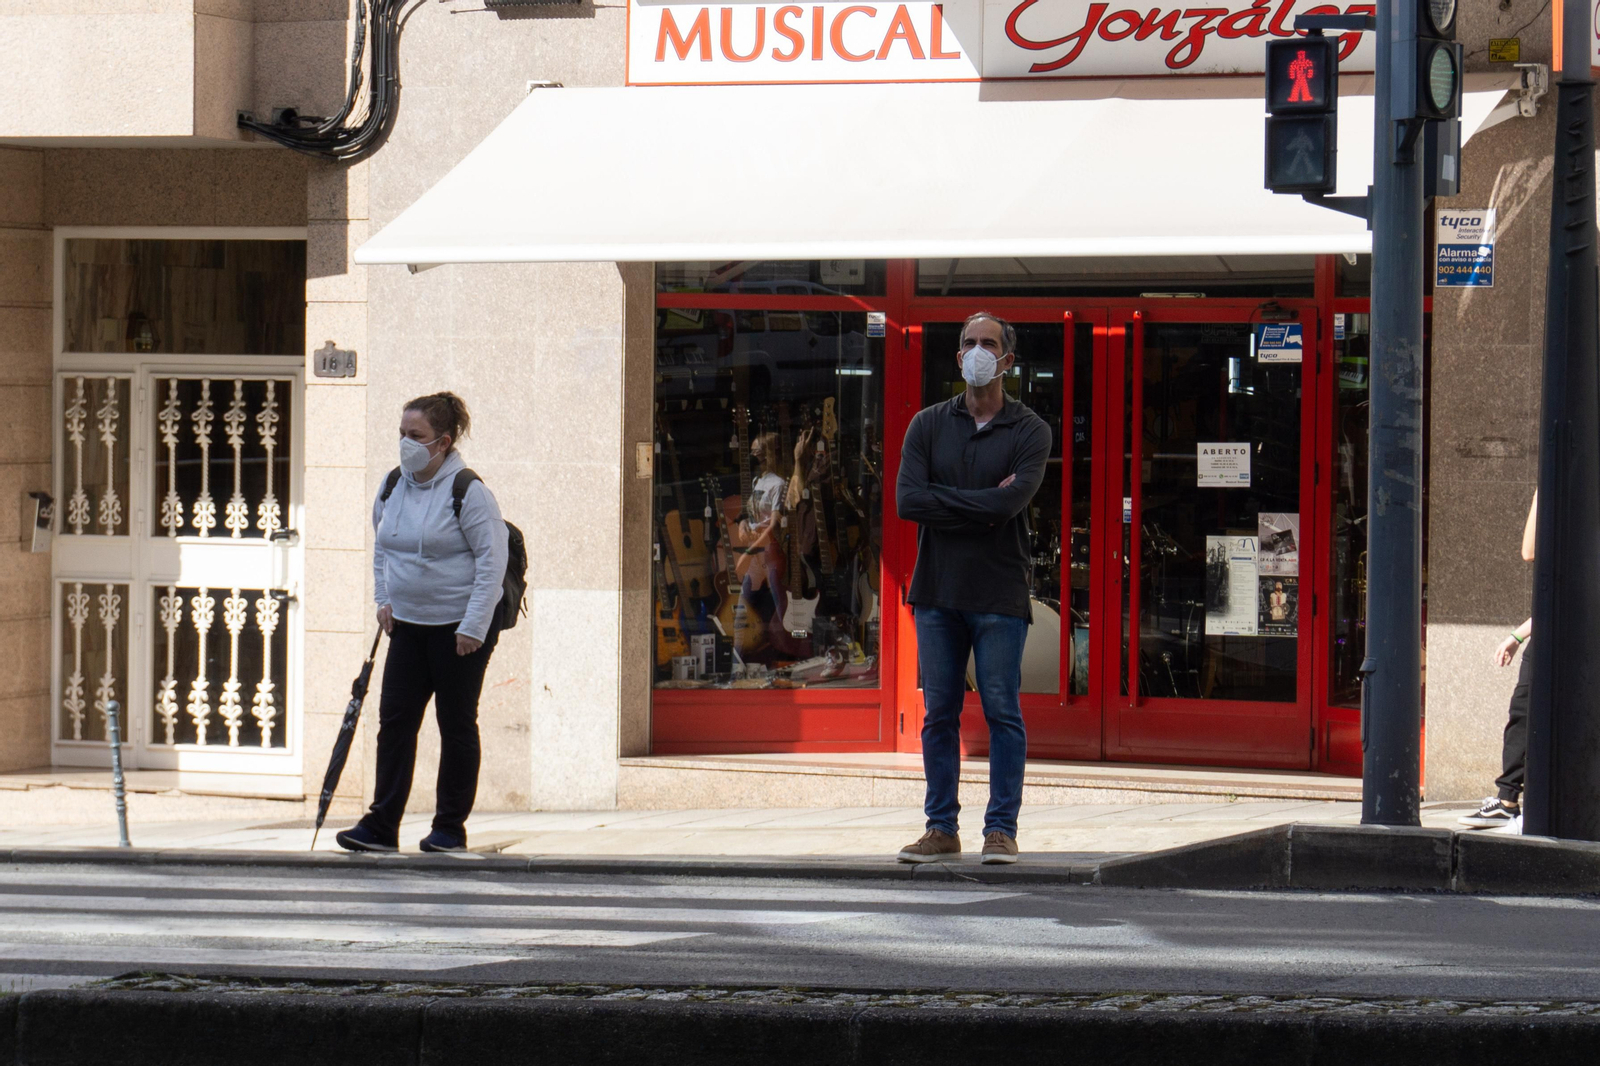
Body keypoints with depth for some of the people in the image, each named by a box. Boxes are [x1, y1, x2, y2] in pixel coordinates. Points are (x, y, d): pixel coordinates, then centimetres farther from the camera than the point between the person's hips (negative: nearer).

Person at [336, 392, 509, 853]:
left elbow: (493, 560, -14)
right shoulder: (392, 487, 6)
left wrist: (473, 627, -18)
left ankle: (450, 828, 11)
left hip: (461, 627, -6)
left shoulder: (468, 492, -13)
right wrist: (383, 598, 10)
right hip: (407, 624, 6)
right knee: (395, 719, -1)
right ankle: (381, 825, 0)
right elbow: (381, 546, 22)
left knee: (456, 724, 3)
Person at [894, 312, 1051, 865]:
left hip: (999, 592, -3)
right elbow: (907, 499, -6)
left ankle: (1001, 829, 2)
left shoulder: (1030, 431, 1)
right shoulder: (928, 425, 9)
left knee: (1003, 712, -3)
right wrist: (985, 505, -11)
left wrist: (946, 506, -10)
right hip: (937, 590, 3)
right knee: (939, 713, 5)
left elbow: (1013, 501, -15)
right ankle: (941, 829, 11)